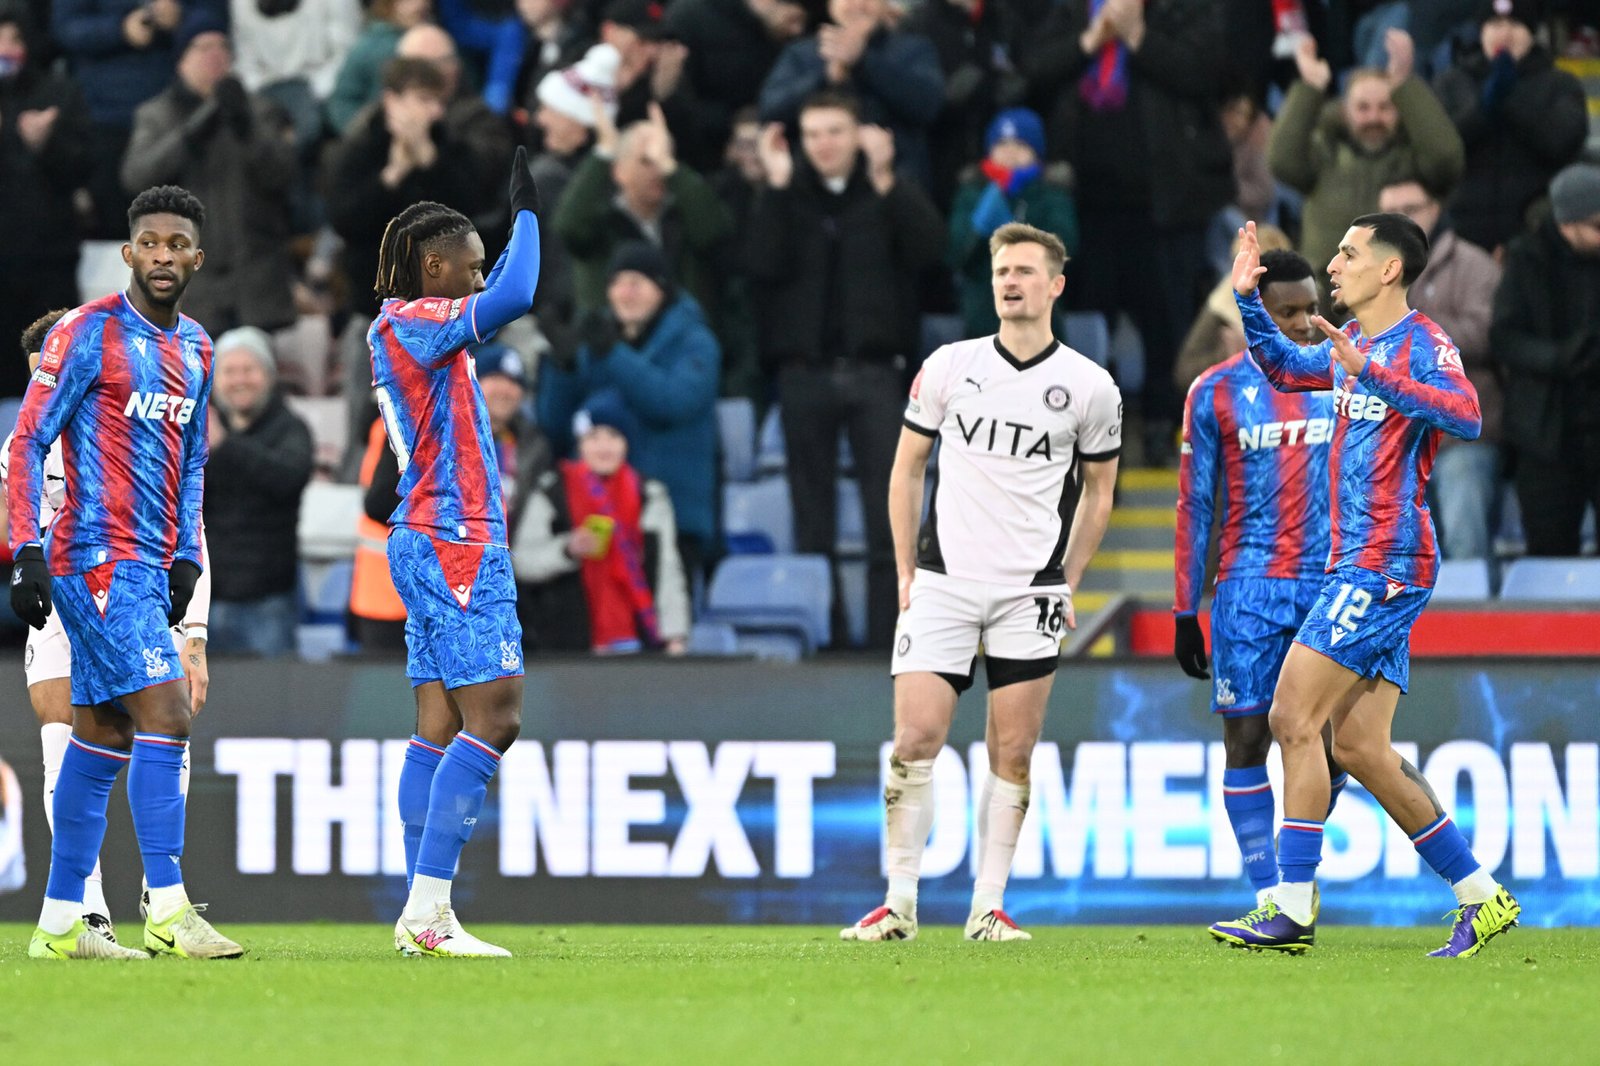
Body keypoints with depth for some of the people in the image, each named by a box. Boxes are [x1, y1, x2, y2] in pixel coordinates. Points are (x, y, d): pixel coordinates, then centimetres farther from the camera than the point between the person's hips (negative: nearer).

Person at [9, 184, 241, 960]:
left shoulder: (195, 349, 15)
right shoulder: (89, 332, -8)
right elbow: (27, 444, -9)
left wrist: (185, 559, 14)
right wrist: (26, 553, -16)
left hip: (150, 565, 8)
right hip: (98, 557, -8)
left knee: (103, 736, 8)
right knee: (166, 717, -15)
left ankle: (60, 924, 12)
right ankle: (166, 911, -13)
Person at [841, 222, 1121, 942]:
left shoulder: (1090, 387, 2)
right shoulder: (948, 367, 3)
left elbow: (1098, 490, 14)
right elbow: (907, 467, 12)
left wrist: (1065, 582, 8)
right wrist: (906, 571, 8)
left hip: (1030, 593, 0)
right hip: (943, 580, 0)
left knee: (1012, 754, 0)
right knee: (915, 740, -8)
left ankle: (987, 907, 8)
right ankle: (898, 904, -2)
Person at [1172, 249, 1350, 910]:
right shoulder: (1216, 393, 2)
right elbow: (1194, 507, 5)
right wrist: (1185, 614, 3)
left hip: (1332, 584, 2)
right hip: (1249, 588, -2)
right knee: (1246, 739, -4)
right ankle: (1268, 897, 1)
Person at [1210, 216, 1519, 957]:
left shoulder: (1421, 344, -10)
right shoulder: (1355, 342, 17)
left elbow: (1465, 416, -29)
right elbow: (1286, 369, 36)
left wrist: (1370, 372, -32)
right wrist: (1248, 298, 24)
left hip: (1383, 563, -9)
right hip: (1362, 566, 9)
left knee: (1295, 718, -12)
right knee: (1357, 745, 6)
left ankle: (1293, 910, -13)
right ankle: (1481, 896, 10)